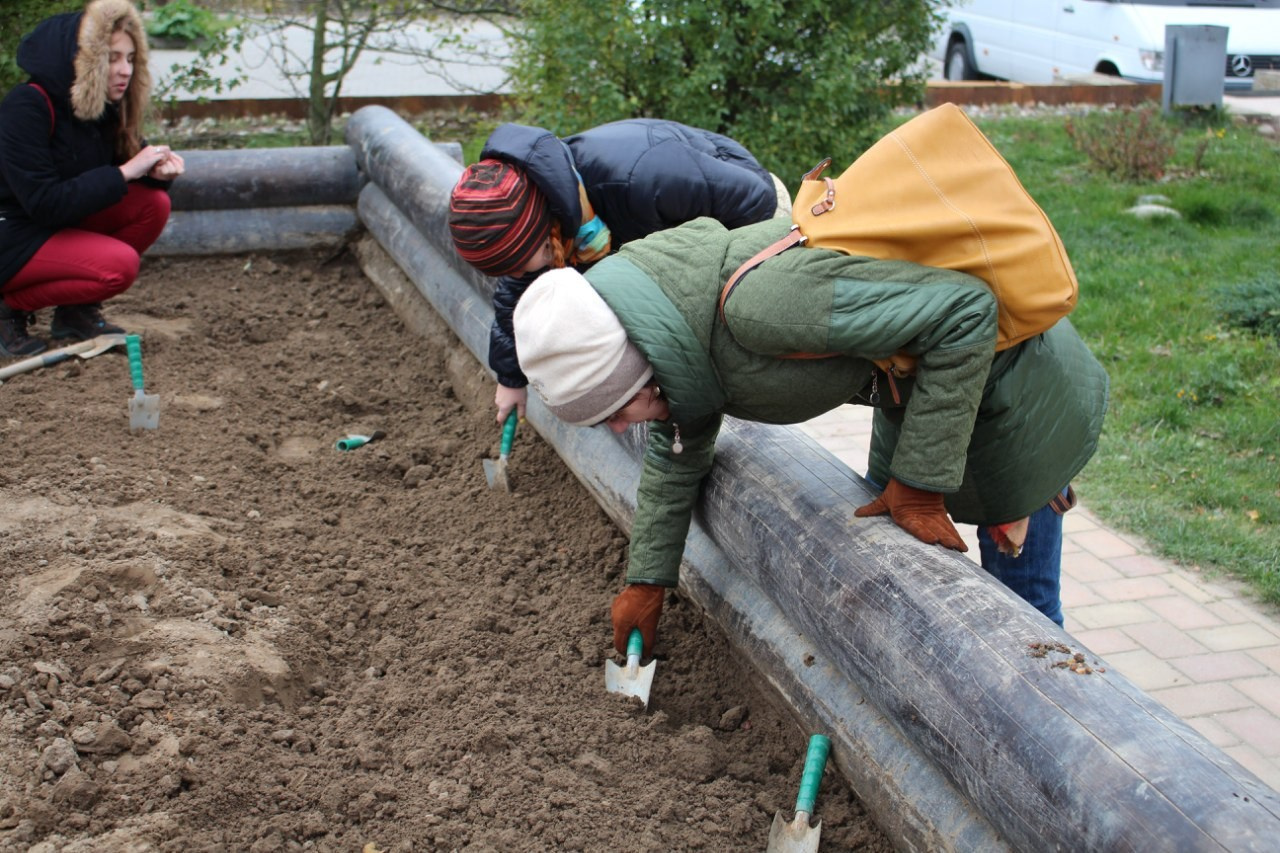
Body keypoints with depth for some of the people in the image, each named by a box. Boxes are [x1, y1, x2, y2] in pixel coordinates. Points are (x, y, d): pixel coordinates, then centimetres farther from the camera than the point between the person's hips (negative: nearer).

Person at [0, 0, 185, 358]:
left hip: (61, 225, 8)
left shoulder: (106, 105, 0)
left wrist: (155, 172, -16)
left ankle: (77, 310, 0)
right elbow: (44, 203, -26)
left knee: (153, 204, -11)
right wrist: (124, 173, -27)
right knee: (119, 264, -27)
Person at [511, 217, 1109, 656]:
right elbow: (676, 451, 9)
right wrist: (646, 580, 12)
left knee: (1019, 588, 6)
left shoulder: (758, 302, -41)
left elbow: (965, 311, -37)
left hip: (999, 367, -8)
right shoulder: (665, 325, -11)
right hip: (911, 379, 8)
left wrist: (919, 484, -30)